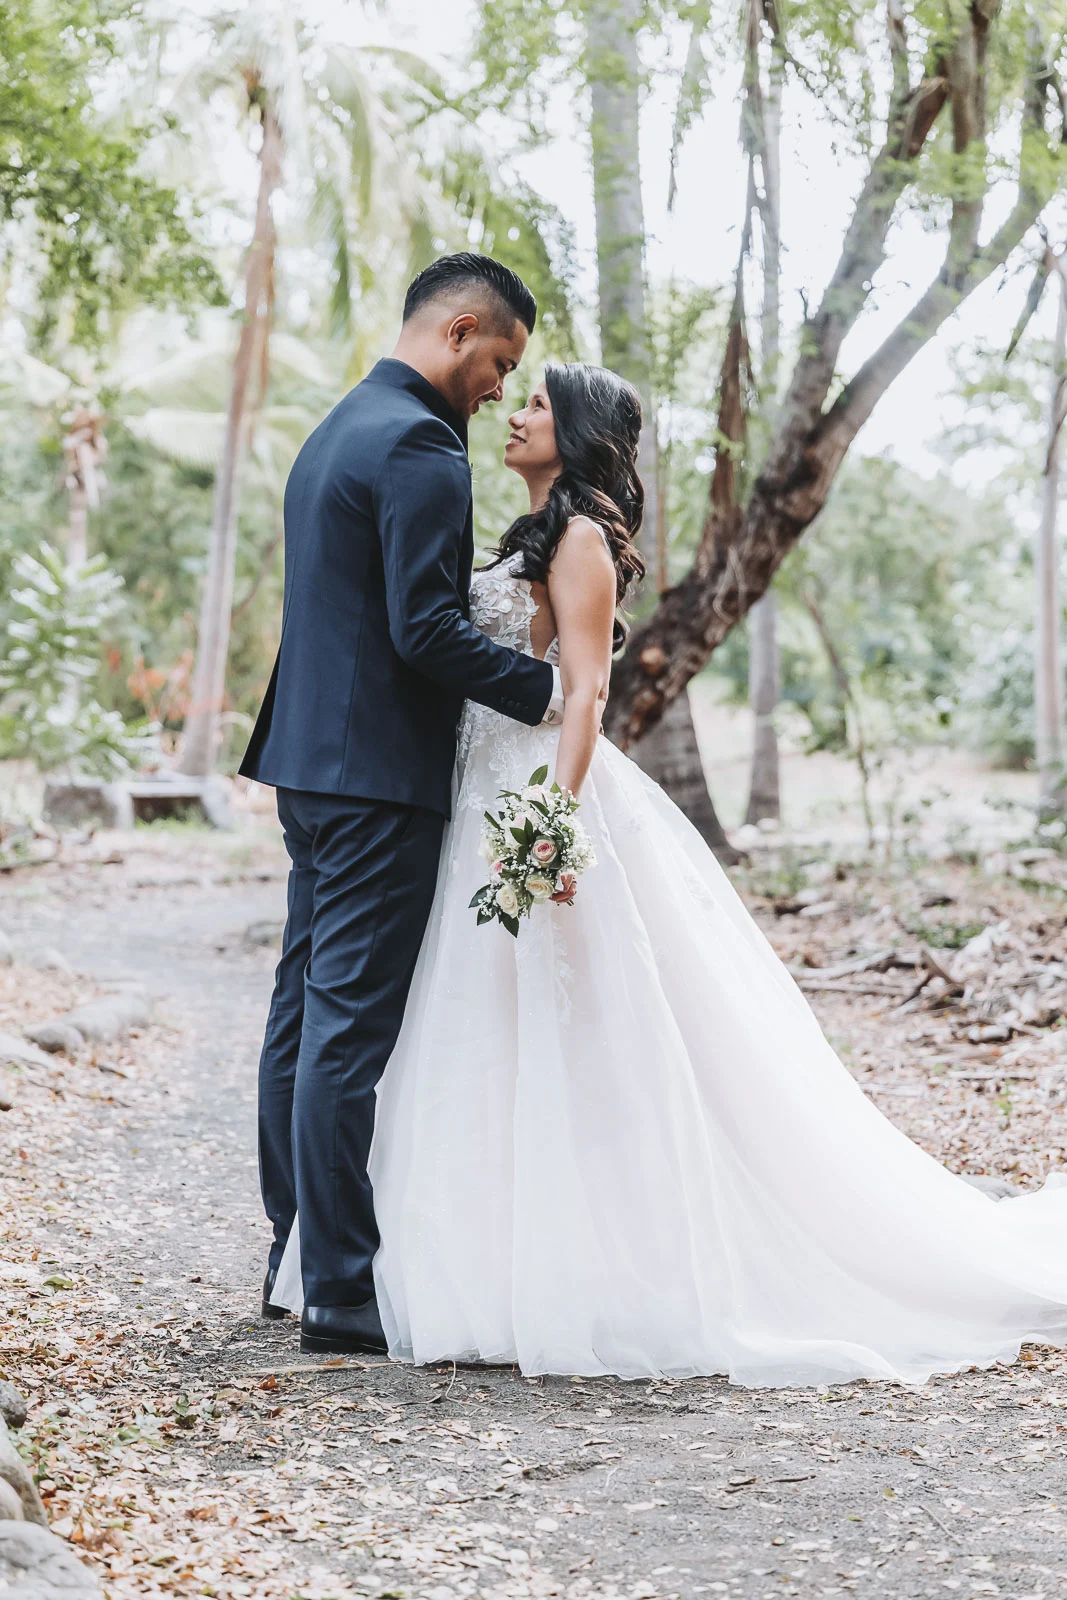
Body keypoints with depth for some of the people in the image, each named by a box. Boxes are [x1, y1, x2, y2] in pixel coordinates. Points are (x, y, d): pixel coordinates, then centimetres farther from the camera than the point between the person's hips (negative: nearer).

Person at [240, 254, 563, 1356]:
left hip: (309, 766, 10)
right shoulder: (417, 444, -14)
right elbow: (427, 629, -20)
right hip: (379, 775, -10)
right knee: (351, 1027, -7)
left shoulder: (335, 433, 18)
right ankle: (340, 1292, -2)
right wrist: (543, 690, -11)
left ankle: (296, 1253, 24)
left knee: (305, 1011, 14)